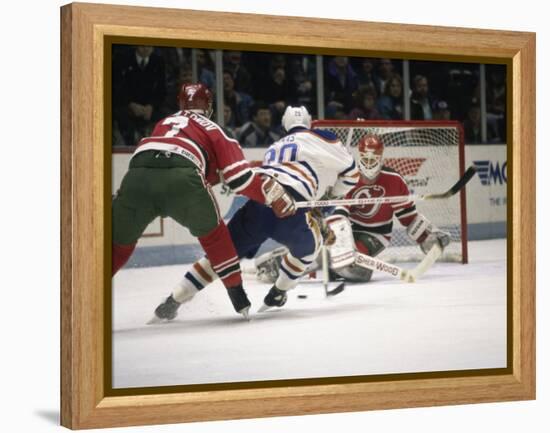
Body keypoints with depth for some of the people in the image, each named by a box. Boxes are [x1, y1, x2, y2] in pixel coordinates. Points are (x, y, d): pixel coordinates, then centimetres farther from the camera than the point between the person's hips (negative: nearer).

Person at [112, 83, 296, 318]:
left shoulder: (163, 124, 40)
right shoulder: (212, 129, 28)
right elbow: (239, 175, 18)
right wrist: (274, 195, 27)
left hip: (137, 175, 2)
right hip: (180, 178, -2)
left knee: (119, 242, 20)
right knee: (212, 233, 24)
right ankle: (238, 296, 24)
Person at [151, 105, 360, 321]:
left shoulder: (275, 147, 36)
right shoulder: (322, 139, 18)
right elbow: (350, 172, 25)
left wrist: (314, 211, 45)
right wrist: (333, 195, 42)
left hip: (257, 199, 5)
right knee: (308, 245, 27)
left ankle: (174, 300, 6)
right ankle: (277, 295, 27)